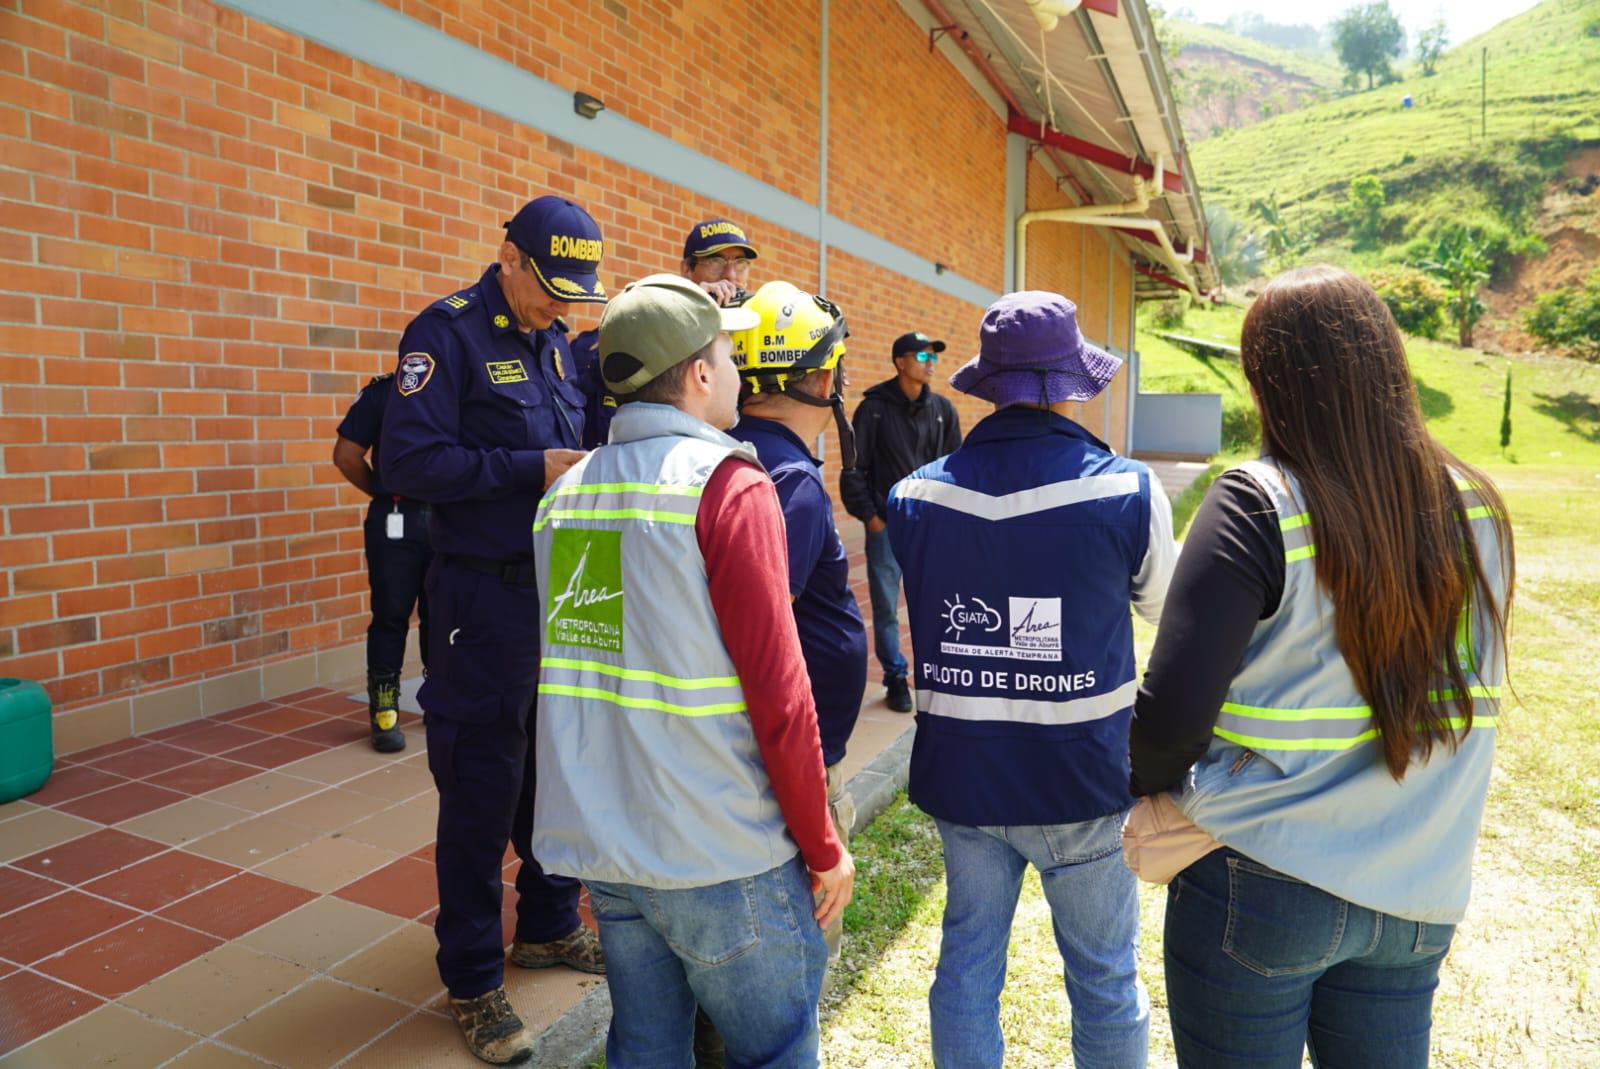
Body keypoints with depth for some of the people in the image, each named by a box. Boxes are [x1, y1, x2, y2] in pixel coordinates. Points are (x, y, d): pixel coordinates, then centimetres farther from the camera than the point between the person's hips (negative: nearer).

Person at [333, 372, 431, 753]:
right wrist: (383, 492, 5)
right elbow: (347, 454, 0)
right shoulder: (381, 391, -1)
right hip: (395, 522, -3)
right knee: (391, 616, 3)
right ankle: (384, 710, 12)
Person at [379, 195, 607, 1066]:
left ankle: (550, 927, 37)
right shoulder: (448, 332, -10)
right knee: (481, 788, 3)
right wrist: (532, 468, -20)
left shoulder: (560, 339, 11)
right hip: (484, 598, -7)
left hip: (559, 588, 7)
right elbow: (410, 463, -19)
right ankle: (473, 982, 21)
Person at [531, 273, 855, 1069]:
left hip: (601, 847, 7)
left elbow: (567, 677, 12)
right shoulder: (729, 485, -14)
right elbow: (776, 693, -18)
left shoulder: (566, 492, 7)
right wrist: (823, 847, -5)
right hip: (719, 858, -6)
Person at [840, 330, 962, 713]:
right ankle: (895, 677, 17)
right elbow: (854, 468, -1)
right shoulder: (874, 408, -3)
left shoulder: (942, 409, 7)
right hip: (886, 524, -2)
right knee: (886, 607, 4)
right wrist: (868, 515, -5)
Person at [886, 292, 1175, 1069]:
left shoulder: (915, 495, -6)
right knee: (1104, 976, 17)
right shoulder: (1127, 490, -13)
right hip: (1084, 779, -2)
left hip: (959, 774, 3)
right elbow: (1165, 604, 5)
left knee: (967, 963, 17)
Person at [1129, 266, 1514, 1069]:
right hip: (1417, 897, 5)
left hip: (1258, 888, -4)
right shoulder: (1475, 509, -3)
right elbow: (1466, 697, 5)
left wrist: (1151, 785, -1)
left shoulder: (1256, 505, -19)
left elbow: (1172, 715, -21)